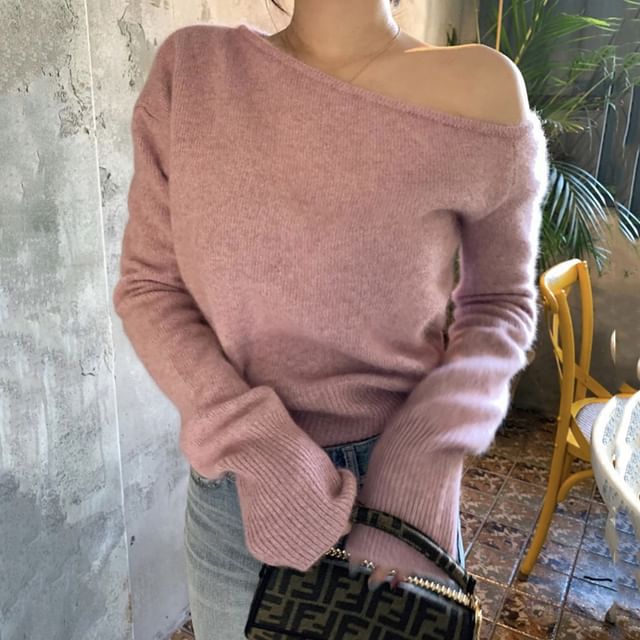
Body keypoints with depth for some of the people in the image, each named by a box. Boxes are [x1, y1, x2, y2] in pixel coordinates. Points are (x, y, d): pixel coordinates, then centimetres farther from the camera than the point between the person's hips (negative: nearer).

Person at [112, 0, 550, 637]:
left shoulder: (479, 91, -12)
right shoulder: (189, 69, -8)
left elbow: (498, 303, -2)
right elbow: (147, 287, -5)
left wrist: (419, 468, -16)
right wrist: (258, 447, -18)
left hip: (398, 483, -1)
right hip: (231, 481, 2)